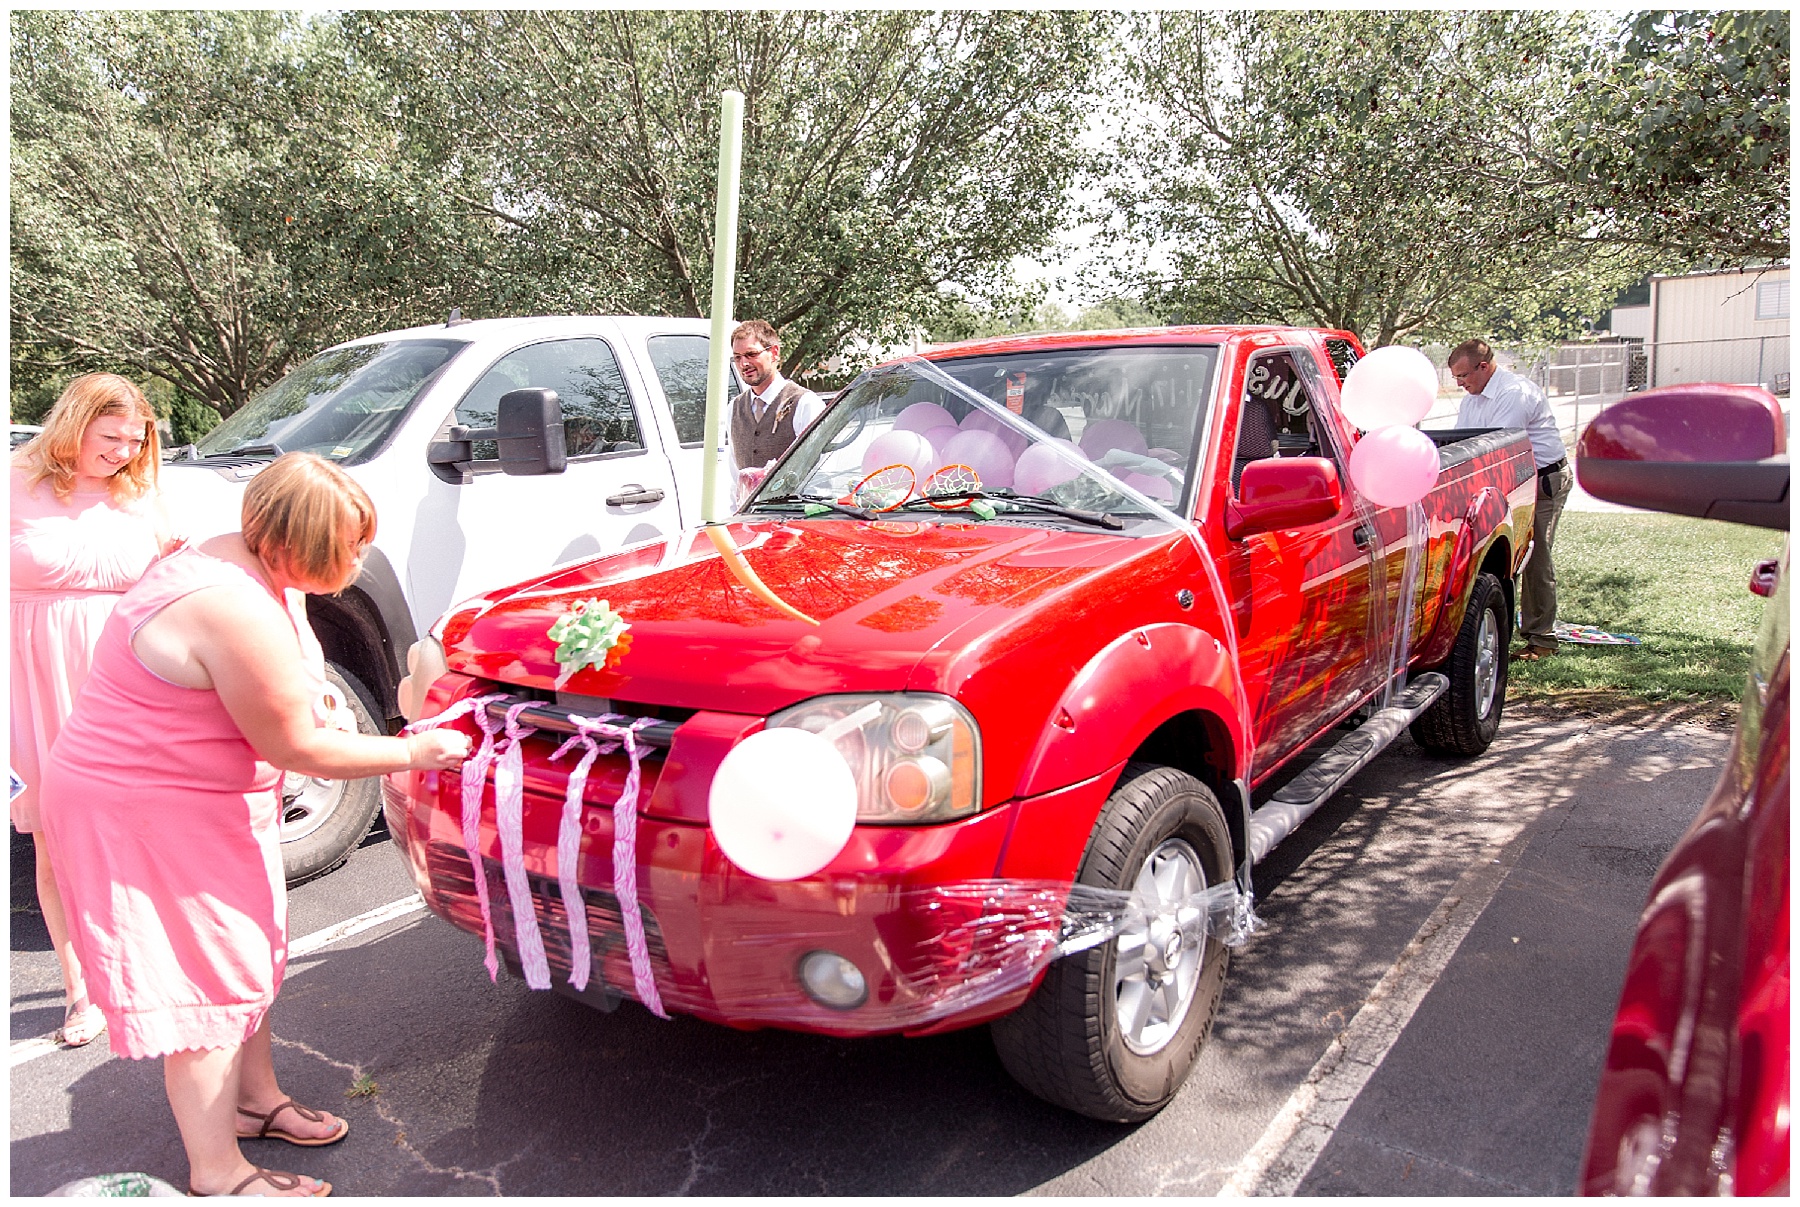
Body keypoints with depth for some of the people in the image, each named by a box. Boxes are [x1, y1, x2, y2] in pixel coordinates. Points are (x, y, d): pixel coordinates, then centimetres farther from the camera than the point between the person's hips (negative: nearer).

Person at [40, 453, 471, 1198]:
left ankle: (255, 1098, 38)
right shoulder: (239, 614, -32)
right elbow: (297, 749, -23)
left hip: (208, 801, 10)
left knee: (245, 953, 20)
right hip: (141, 814, -10)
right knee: (204, 980, -2)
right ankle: (217, 1175, 11)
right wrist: (411, 754, -16)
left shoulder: (246, 565, 0)